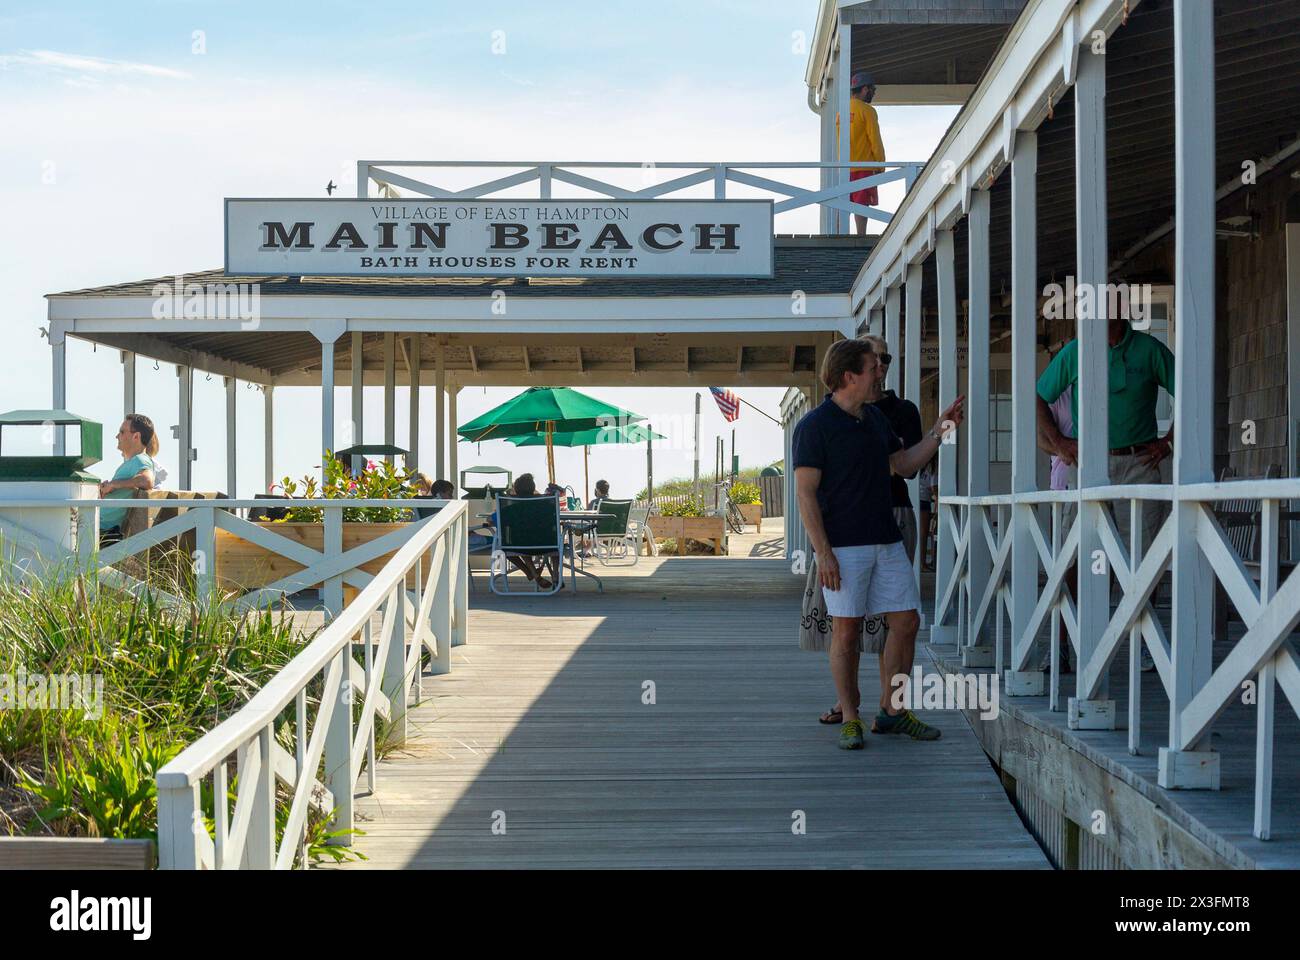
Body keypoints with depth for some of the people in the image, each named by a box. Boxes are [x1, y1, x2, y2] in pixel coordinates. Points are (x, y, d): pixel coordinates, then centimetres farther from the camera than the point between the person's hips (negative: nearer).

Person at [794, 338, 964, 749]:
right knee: (846, 628, -2)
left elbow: (904, 464, 23)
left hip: (887, 541, 7)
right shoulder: (815, 425, -9)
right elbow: (805, 492, -12)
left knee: (906, 620, 5)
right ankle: (850, 719, 8)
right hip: (842, 546, -7)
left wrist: (939, 429, 12)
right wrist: (822, 553, -17)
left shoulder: (874, 417, 14)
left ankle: (892, 711, 17)